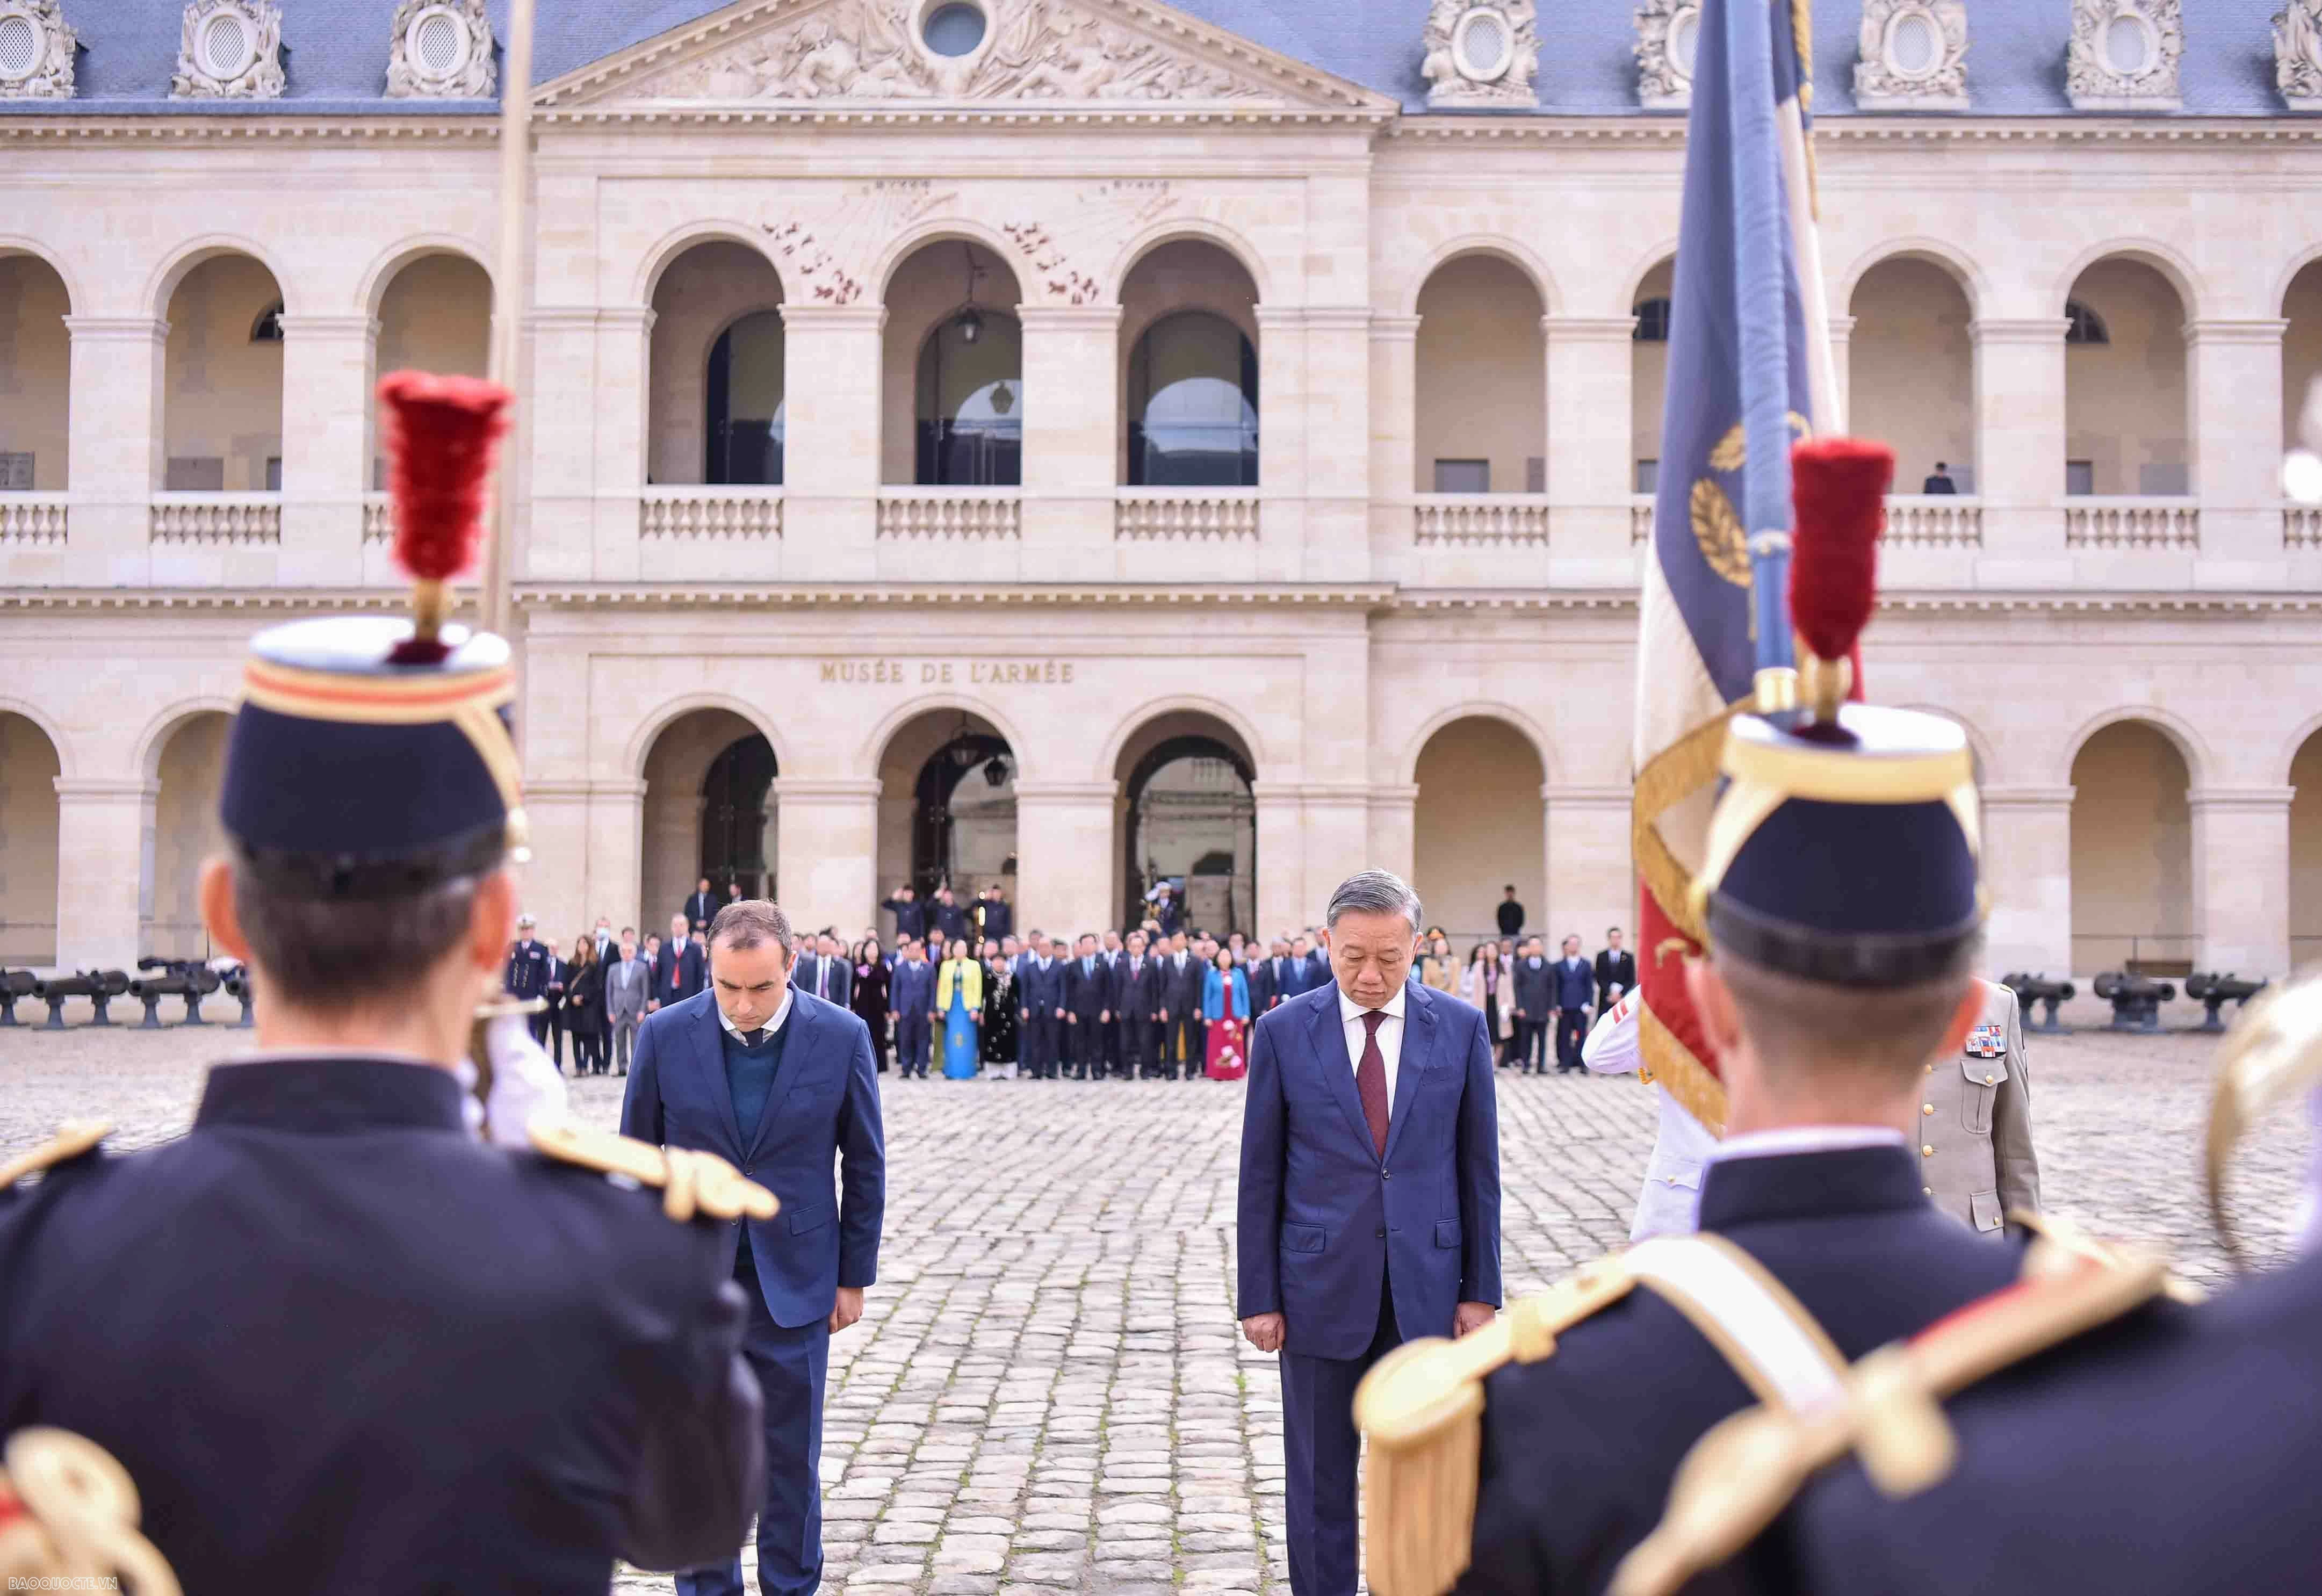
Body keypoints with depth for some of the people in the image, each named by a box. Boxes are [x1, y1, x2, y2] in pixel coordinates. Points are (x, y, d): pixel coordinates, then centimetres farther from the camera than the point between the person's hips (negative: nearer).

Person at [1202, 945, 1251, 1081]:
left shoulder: (1239, 973, 5)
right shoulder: (1212, 975, 2)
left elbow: (1245, 994, 6)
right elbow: (1207, 996, 2)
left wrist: (1246, 1014, 0)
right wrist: (1207, 1016, -3)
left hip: (1236, 1015, 1)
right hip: (1218, 1015, -1)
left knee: (1235, 1044, 1)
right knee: (1218, 1044, -2)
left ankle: (1234, 1072, 7)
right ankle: (1218, 1073, 2)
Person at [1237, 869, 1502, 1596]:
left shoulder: (1460, 1028, 0)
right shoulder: (1283, 1032, -2)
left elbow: (1478, 1167, 4)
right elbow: (1259, 1176, 0)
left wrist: (1481, 1289, 1)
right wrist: (1258, 1296, -2)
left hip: (1426, 1288, 1)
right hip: (1321, 1290, 0)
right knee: (1319, 1482, 8)